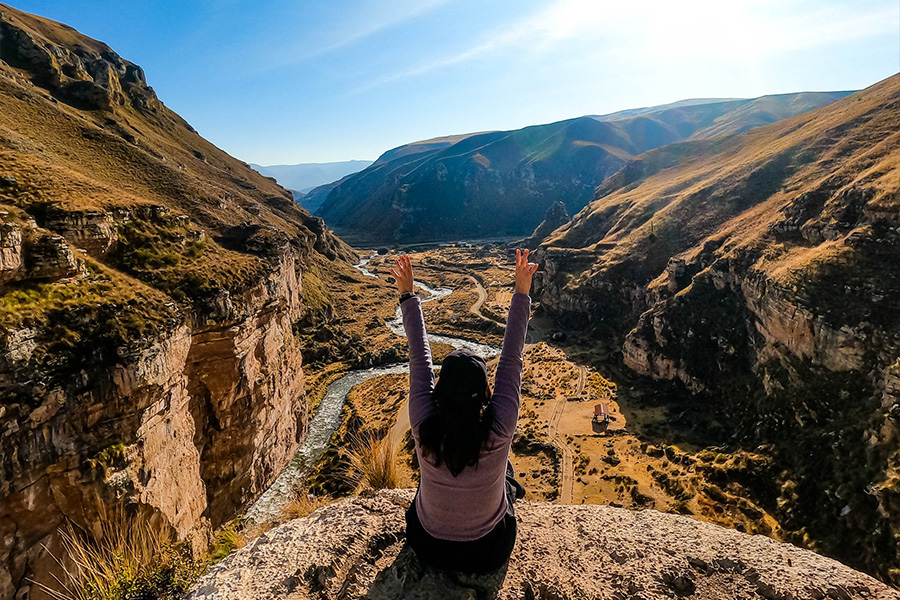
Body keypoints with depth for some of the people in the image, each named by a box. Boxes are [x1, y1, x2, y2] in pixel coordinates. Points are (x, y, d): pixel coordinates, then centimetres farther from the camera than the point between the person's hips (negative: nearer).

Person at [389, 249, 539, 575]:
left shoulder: (424, 428, -27)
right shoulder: (498, 432, -30)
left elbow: (419, 359, -18)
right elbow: (511, 359, -24)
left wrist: (407, 296, -10)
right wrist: (521, 292, -18)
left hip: (428, 549, 1)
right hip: (489, 555, 0)